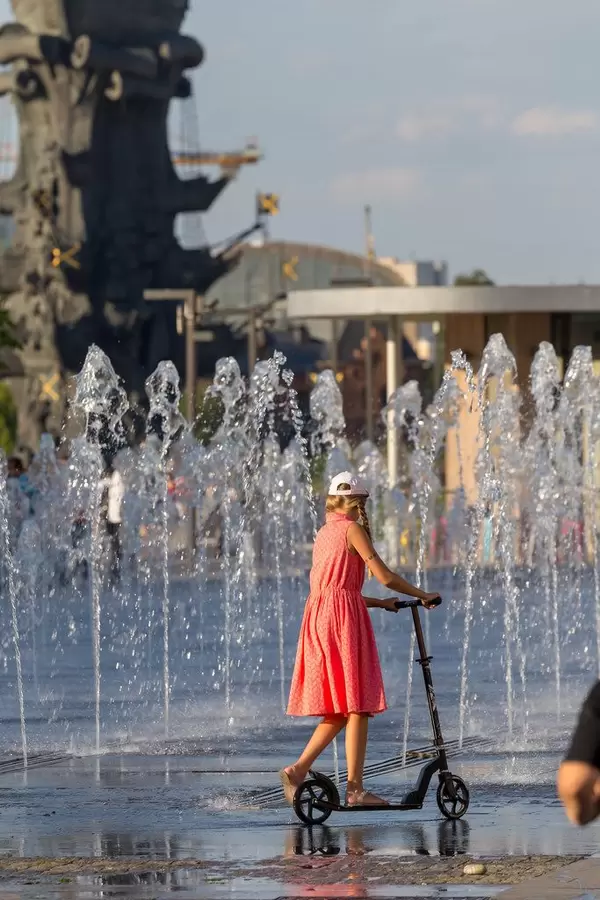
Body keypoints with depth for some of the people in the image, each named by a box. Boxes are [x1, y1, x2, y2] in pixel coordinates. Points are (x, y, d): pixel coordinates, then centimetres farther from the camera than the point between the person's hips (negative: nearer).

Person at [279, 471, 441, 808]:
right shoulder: (352, 530, -3)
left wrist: (380, 603, 26)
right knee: (358, 704, -5)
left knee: (337, 708, 11)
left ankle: (298, 770, -3)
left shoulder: (324, 534, 21)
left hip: (317, 615, 8)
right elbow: (384, 576, -10)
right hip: (344, 617, -8)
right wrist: (423, 596, 1)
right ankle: (355, 789, -7)